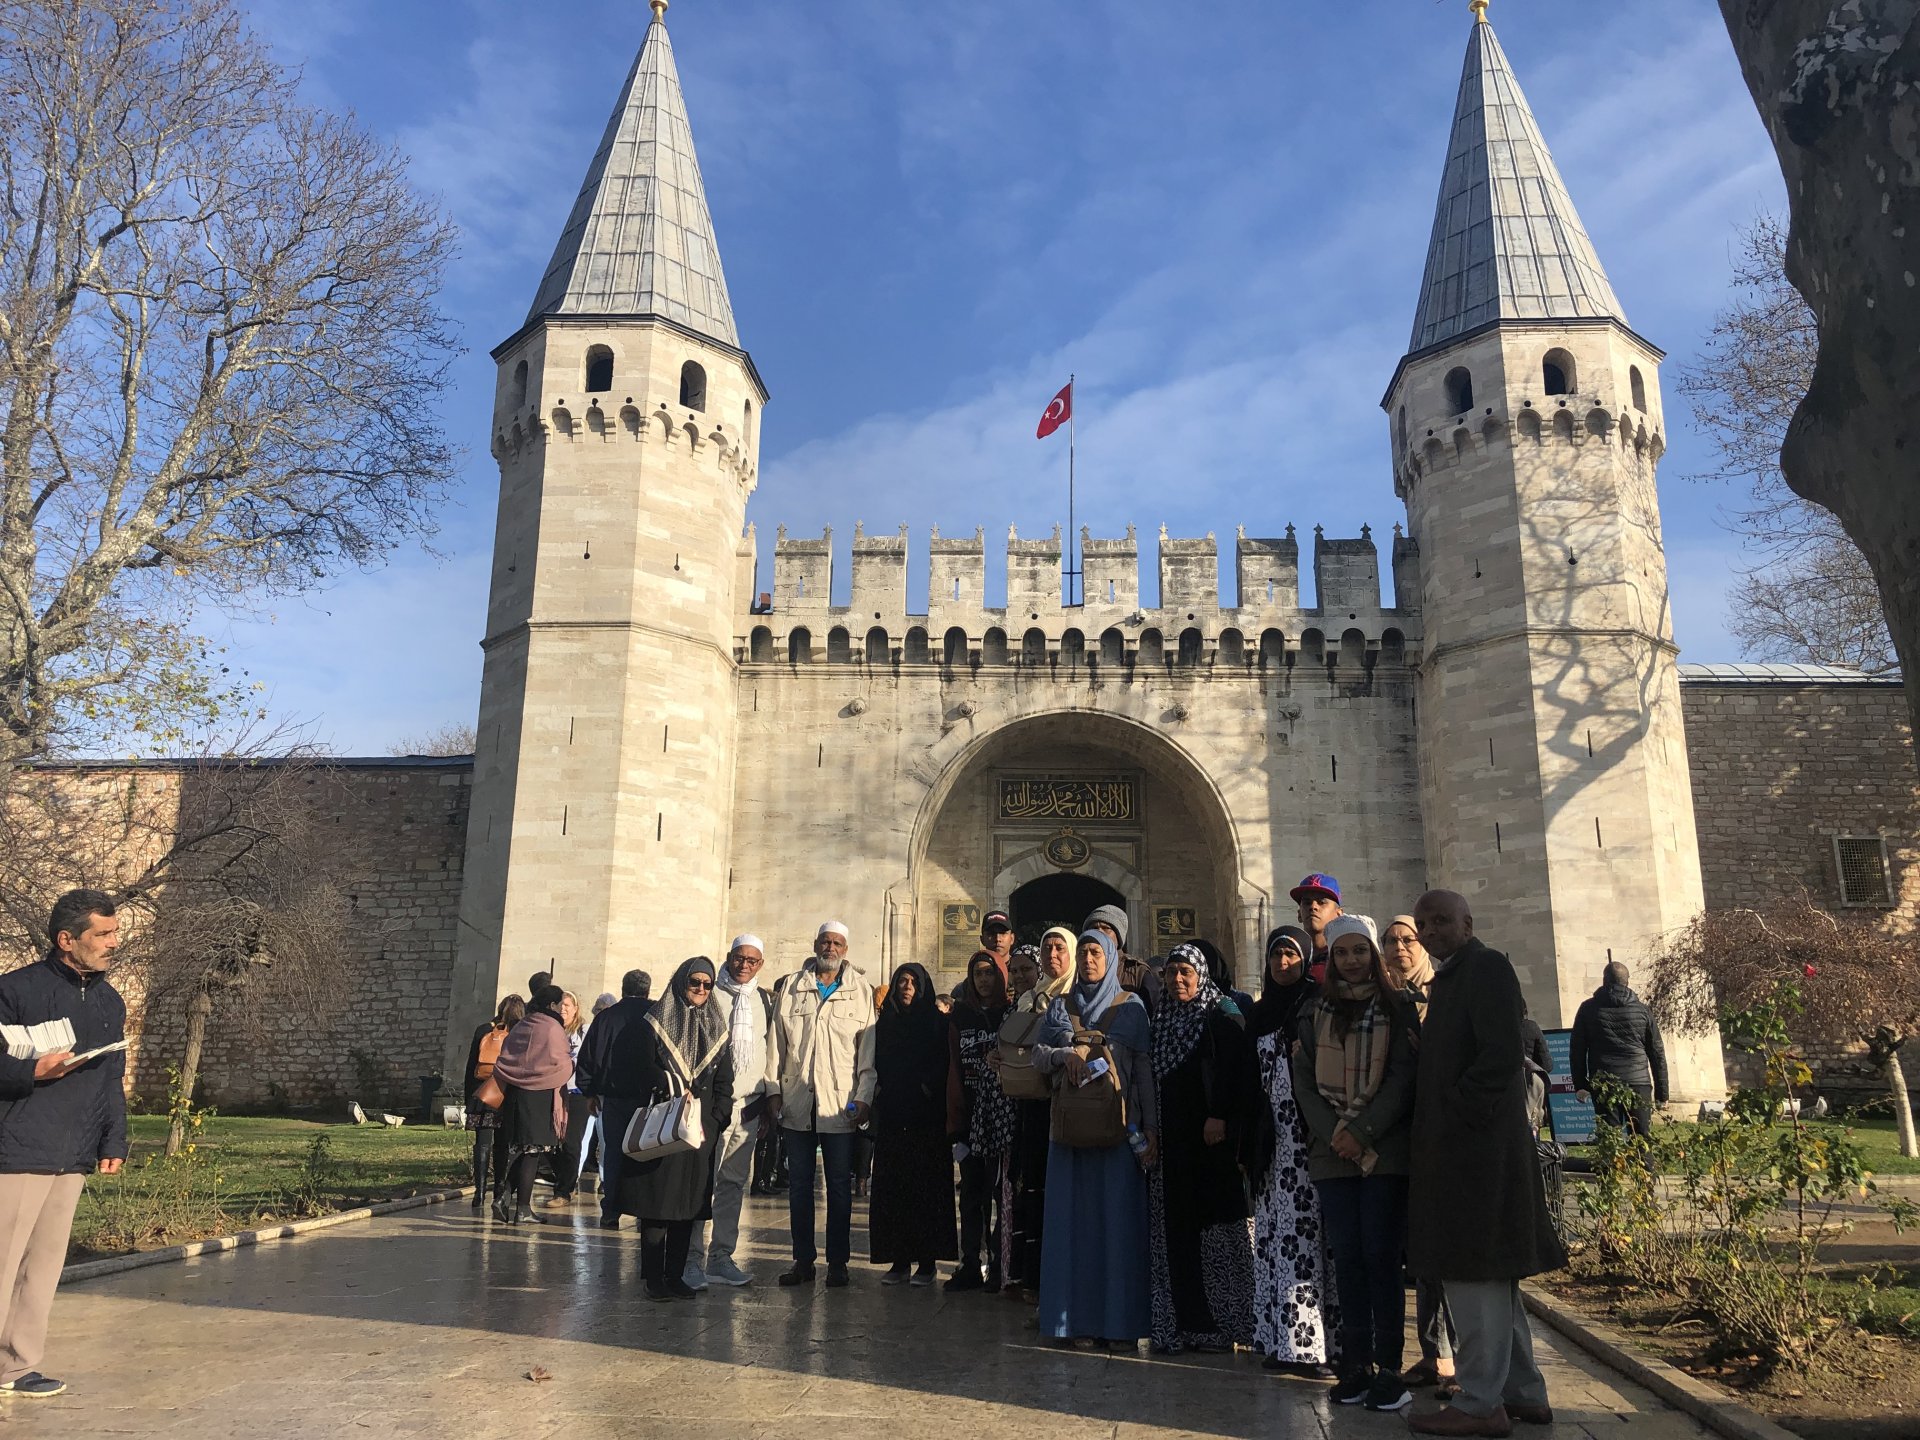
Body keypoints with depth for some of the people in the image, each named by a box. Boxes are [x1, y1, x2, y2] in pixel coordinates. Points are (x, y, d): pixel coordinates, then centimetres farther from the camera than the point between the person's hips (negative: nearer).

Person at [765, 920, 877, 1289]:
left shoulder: (861, 991, 5)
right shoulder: (791, 988, 9)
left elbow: (869, 1049, 2)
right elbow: (777, 1041, 8)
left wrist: (864, 1096, -5)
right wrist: (773, 1090, 1)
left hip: (840, 1104, -2)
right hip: (796, 1102, 2)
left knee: (840, 1186, 3)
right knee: (799, 1185, 8)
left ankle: (837, 1262, 12)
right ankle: (802, 1260, 18)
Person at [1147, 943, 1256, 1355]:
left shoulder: (1222, 1020, -3)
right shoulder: (1161, 1022, 14)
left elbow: (1236, 1073, -11)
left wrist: (1221, 1118, -19)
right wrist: (1150, 1127, 9)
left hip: (1210, 1137, -5)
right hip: (1170, 1140, 5)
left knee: (1215, 1228, -2)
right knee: (1175, 1230, 5)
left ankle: (1220, 1324, 6)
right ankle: (1178, 1324, 11)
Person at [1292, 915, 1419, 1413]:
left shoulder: (1397, 1009, 3)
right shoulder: (1314, 1014, 10)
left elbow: (1402, 1077, -5)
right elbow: (1304, 1082, 6)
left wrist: (1362, 1132, -14)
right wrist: (1335, 1134, -9)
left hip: (1386, 1150, -2)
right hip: (1332, 1151, 3)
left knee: (1381, 1255, -4)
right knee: (1347, 1257, 3)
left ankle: (1389, 1368, 2)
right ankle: (1355, 1366, 10)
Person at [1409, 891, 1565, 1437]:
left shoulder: (1486, 966, -9)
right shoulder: (1447, 979, 19)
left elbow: (1501, 1054, -19)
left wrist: (1455, 1113, -16)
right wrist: (1432, 1130, 11)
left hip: (1477, 1143, -10)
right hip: (1454, 1146, 10)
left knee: (1475, 1273, -4)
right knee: (1490, 1276, 15)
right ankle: (1524, 1393, 25)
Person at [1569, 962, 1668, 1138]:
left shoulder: (1588, 1008, 7)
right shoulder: (1642, 1009, 10)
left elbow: (1577, 1050, 6)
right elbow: (1657, 1052, 12)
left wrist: (1580, 1085, 10)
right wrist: (1661, 1092, 16)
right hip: (1639, 1083, 1)